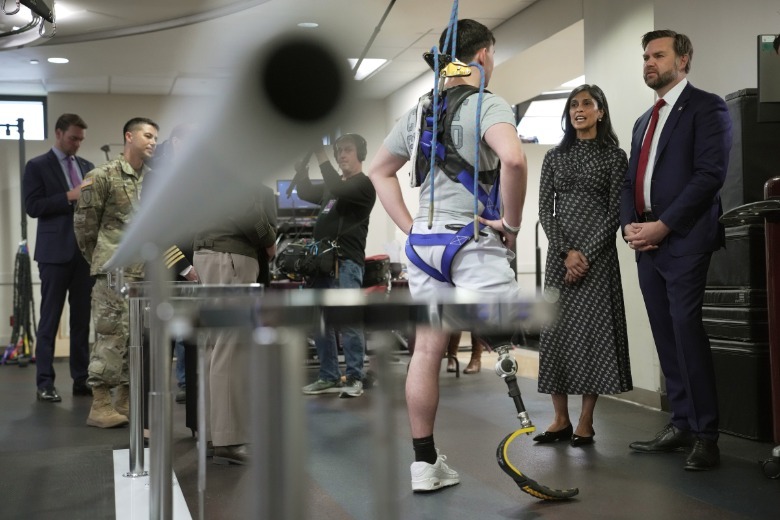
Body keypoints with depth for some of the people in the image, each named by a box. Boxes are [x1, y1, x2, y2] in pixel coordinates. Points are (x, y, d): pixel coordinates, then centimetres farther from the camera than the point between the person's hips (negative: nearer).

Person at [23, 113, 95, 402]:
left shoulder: (87, 167, 15)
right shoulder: (37, 166, 0)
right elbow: (32, 207, -9)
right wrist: (69, 196, -18)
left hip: (86, 251, 5)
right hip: (55, 252, -5)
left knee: (82, 318, 7)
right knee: (50, 318, 0)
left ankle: (81, 380, 14)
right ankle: (45, 383, 5)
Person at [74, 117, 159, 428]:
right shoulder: (103, 176, -4)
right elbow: (84, 224, -2)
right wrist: (99, 261, 5)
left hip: (147, 272, 6)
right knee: (112, 335, -6)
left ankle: (125, 402, 18)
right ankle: (100, 405, 2)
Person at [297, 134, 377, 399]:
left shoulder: (364, 185, 0)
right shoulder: (332, 186, 24)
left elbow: (339, 190, -17)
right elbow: (305, 192, 22)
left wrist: (320, 156, -17)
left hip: (347, 262, -8)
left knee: (348, 322, -10)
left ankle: (354, 379, -6)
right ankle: (329, 377, 12)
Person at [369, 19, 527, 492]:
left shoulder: (419, 111, 14)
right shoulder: (487, 105, -8)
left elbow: (380, 171, 21)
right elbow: (513, 157, -28)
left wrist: (409, 227, 16)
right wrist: (512, 223, -15)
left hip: (424, 240, 7)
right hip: (473, 241, -7)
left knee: (427, 350, 9)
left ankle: (425, 463, 17)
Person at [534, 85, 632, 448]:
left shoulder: (614, 156, 3)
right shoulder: (554, 157, 11)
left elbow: (615, 212, -3)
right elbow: (545, 210, 5)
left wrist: (587, 254, -12)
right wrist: (566, 251, -9)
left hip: (598, 253, -3)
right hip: (559, 254, 3)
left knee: (593, 330, -4)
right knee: (556, 330, 1)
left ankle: (585, 422, 4)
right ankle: (561, 419, 9)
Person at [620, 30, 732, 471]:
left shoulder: (706, 107, 0)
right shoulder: (644, 122, 23)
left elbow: (710, 174, -12)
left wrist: (662, 225, -15)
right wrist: (630, 224, 1)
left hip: (684, 240, -7)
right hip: (647, 242, 7)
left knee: (687, 332, -11)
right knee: (666, 337, 7)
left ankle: (706, 435, -4)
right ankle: (682, 424, 13)